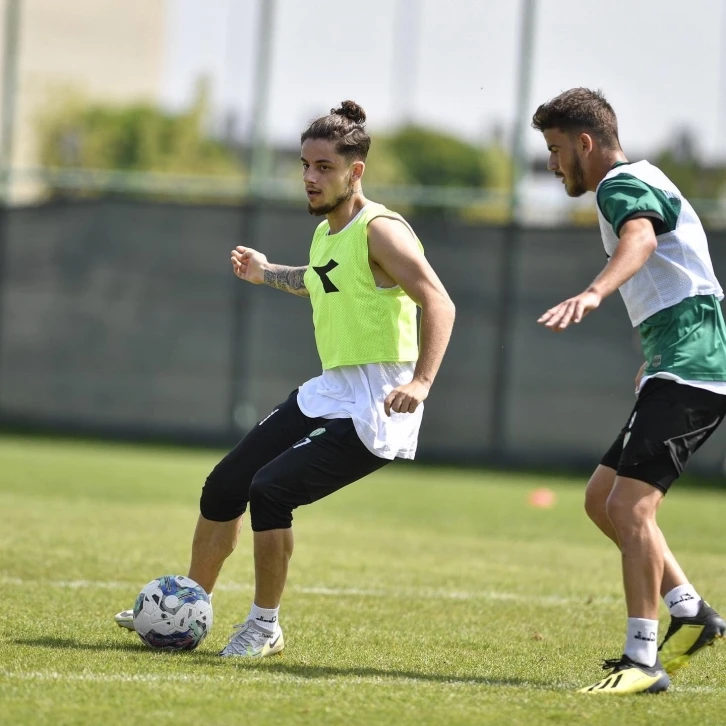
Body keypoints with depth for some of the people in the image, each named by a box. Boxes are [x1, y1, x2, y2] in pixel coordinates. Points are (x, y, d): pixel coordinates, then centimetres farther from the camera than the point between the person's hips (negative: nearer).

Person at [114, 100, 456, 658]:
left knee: (271, 488, -21)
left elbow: (439, 304, -25)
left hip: (375, 408, -9)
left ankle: (265, 627, -5)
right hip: (328, 394, 9)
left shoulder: (380, 230, -16)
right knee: (226, 485, 9)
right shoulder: (325, 232, 12)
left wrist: (420, 381, -36)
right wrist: (268, 275, 37)